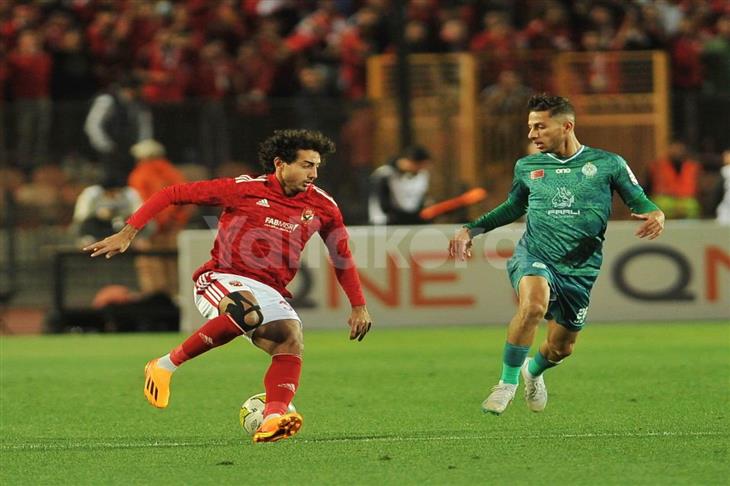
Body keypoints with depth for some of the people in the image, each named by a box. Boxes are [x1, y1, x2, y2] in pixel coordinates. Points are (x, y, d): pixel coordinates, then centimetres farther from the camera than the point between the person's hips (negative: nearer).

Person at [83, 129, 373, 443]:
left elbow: (342, 258, 22)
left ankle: (273, 419, -43)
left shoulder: (322, 206, 7)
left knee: (291, 338, -27)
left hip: (269, 292, 5)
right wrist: (128, 232, -8)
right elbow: (173, 194, -2)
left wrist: (358, 306, 16)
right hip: (221, 280, -4)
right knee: (244, 311, -38)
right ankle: (166, 366, -22)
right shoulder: (245, 190, -5)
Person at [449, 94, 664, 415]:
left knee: (561, 347, 11)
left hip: (579, 271, 1)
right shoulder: (527, 167, 9)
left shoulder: (608, 164, 0)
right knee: (534, 305, -34)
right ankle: (508, 381, -18)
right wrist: (471, 230, 19)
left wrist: (655, 215, -18)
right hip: (534, 257, -1)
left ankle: (534, 371, 49)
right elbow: (513, 208, 25)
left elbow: (640, 202, 4)